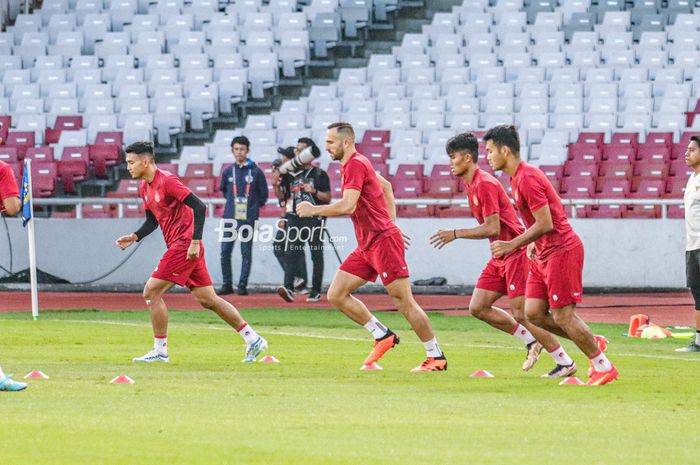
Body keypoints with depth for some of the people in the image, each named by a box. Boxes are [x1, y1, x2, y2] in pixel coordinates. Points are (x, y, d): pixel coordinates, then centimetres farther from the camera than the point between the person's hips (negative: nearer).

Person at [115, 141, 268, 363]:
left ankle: (160, 350, -2)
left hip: (184, 245, -9)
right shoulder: (145, 187, 13)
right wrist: (134, 237, 6)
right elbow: (152, 221, 24)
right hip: (178, 246, 9)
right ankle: (253, 340, 12)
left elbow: (199, 207, -19)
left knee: (151, 292, -9)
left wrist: (194, 241, -23)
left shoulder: (167, 181, -15)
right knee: (207, 299, 9)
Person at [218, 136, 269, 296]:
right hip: (230, 217, 3)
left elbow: (263, 194, 8)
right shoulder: (228, 172, 9)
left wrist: (254, 206, 6)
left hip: (248, 219, -3)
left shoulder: (256, 172, 0)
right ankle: (227, 285, 10)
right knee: (225, 251, 1)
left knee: (246, 252, -1)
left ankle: (243, 285, 2)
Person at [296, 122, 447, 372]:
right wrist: (391, 222, 24)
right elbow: (385, 186, 29)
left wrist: (313, 210, -15)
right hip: (366, 246, 10)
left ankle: (436, 356, -1)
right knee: (336, 295, 3)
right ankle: (382, 335, 10)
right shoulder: (354, 164, 15)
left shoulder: (355, 165, -15)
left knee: (404, 302, -8)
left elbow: (348, 206, -26)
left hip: (383, 239, -10)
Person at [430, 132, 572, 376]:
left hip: (516, 254, -10)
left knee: (522, 314, -11)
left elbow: (492, 229, -23)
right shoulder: (471, 184, 12)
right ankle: (531, 342, 15)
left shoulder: (484, 184, -18)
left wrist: (456, 234, -18)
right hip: (500, 257, 10)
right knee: (477, 307, 6)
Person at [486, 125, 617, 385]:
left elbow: (545, 224, -22)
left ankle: (603, 367, 2)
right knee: (533, 313, 5)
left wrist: (513, 245, -18)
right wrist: (533, 243, 12)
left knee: (562, 316, -8)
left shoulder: (527, 178, -18)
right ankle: (593, 344, 17)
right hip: (544, 254, 10)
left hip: (562, 250, -10)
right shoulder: (519, 177, 13)